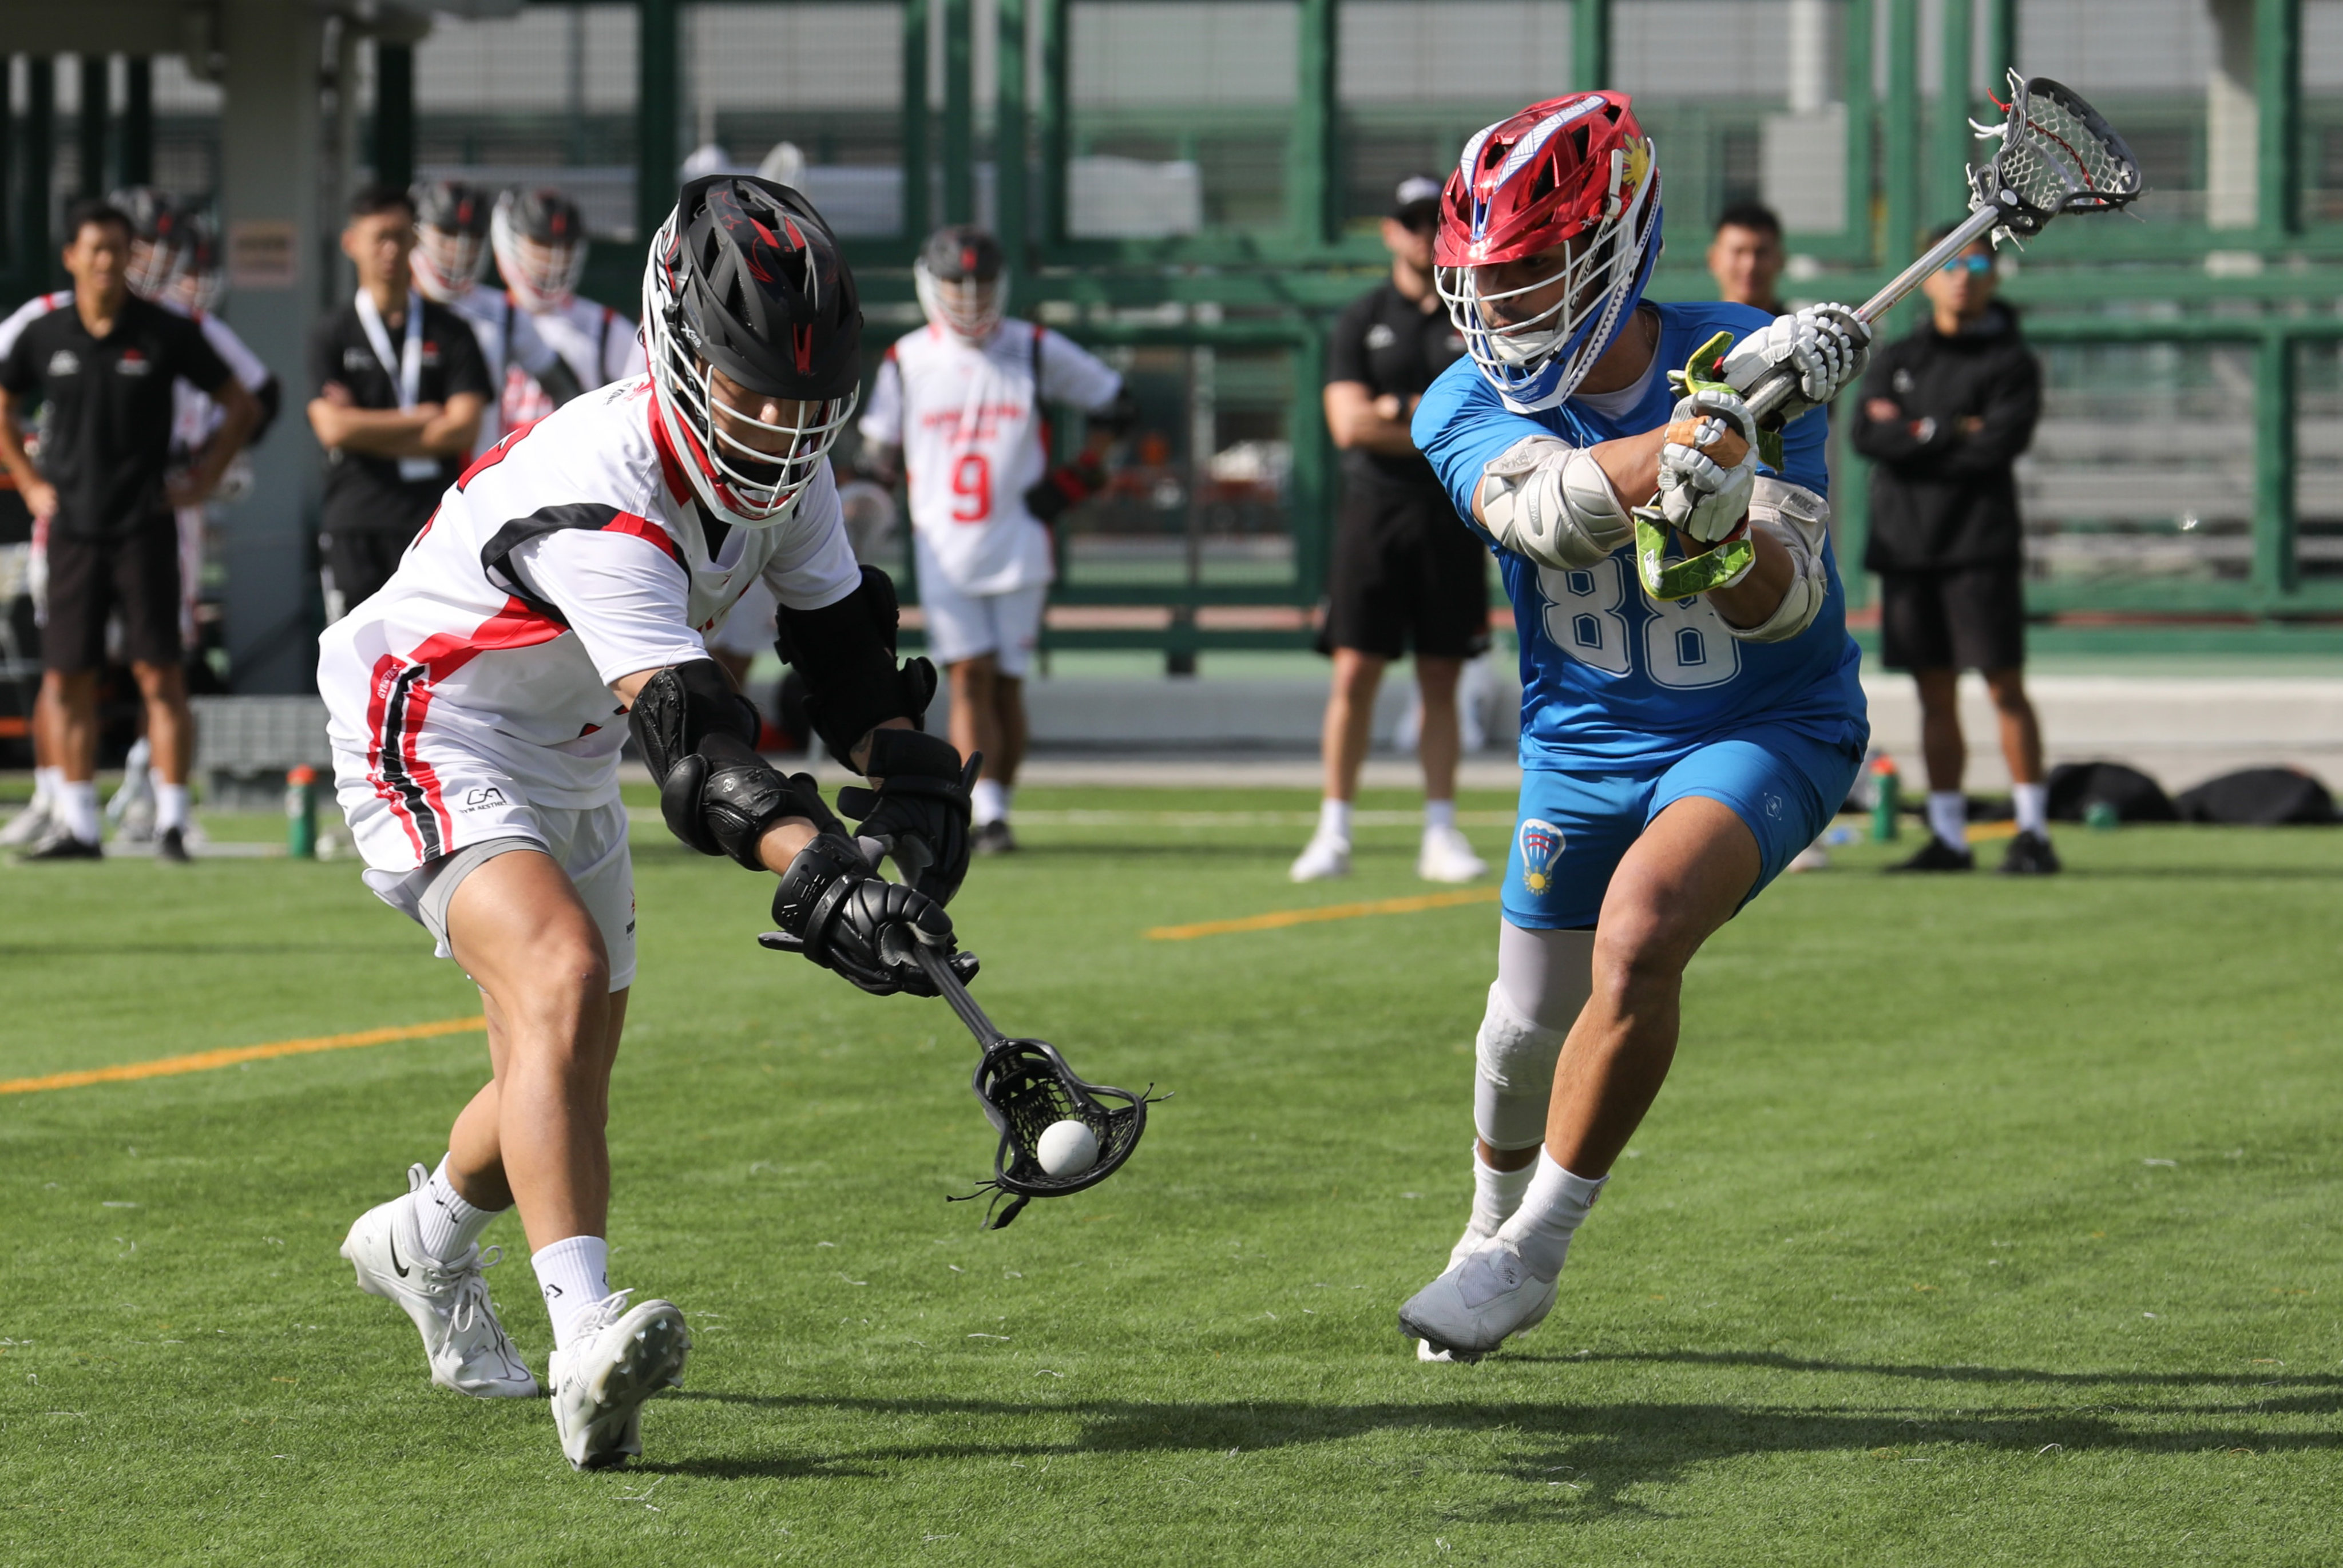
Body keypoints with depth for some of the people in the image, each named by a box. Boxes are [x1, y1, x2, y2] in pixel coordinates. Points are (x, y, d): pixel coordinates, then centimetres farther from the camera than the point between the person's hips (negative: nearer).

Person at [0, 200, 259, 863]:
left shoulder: (165, 333, -3)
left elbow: (241, 406, 6)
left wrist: (202, 478, 0)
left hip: (144, 527, -3)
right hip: (72, 528, 3)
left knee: (159, 674, -5)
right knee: (66, 679, 3)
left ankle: (171, 820, -3)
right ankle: (77, 825, 10)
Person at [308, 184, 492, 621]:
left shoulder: (451, 333, 8)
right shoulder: (332, 337, 6)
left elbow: (464, 429, -4)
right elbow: (334, 429, -7)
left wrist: (369, 430, -6)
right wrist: (421, 418, -4)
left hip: (435, 518, 0)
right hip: (358, 527, 0)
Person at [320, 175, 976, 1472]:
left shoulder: (784, 472, -7)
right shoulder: (603, 491, -34)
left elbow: (844, 644, 5)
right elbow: (688, 733, -44)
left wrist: (912, 784, -13)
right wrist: (814, 869, -56)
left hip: (564, 766, 9)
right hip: (428, 739, -9)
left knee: (566, 1076, 16)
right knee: (561, 974, -32)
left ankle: (424, 1241, 47)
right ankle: (583, 1340, -42)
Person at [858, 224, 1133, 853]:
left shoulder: (1035, 351, 2)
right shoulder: (907, 361, 4)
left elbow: (1115, 405, 10)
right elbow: (881, 448, 15)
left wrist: (1076, 476, 1)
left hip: (1018, 547, 0)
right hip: (943, 550, 0)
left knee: (1006, 683, 3)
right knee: (969, 678, -9)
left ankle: (998, 807, 14)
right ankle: (987, 817, -13)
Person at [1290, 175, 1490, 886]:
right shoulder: (1361, 320, 7)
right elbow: (1349, 424, -4)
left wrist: (1399, 410, -11)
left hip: (1449, 516, 1)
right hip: (1375, 508, -1)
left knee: (1441, 682, 3)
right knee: (1354, 674, -5)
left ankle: (1441, 835, 6)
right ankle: (1333, 833, -2)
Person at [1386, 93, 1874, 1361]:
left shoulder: (1750, 366, -18)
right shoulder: (1468, 408, -13)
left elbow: (1785, 607, -22)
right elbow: (1560, 515, -36)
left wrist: (1724, 531, -45)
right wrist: (1718, 415, -47)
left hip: (1765, 729, -3)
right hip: (1584, 740, 4)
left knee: (1638, 938, -28)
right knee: (1530, 1025, 11)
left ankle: (1534, 1253, -15)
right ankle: (1493, 1230, 44)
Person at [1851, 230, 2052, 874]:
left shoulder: (2011, 363, 1)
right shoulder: (1895, 361, 14)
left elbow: (1998, 446, -13)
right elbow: (1867, 436, -2)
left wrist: (1906, 437, -6)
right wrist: (1947, 432, -11)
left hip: (1980, 547, -4)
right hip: (1906, 547, 4)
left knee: (2005, 688, -7)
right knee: (1935, 695, 6)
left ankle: (2033, 832, -6)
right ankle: (1948, 838, 9)